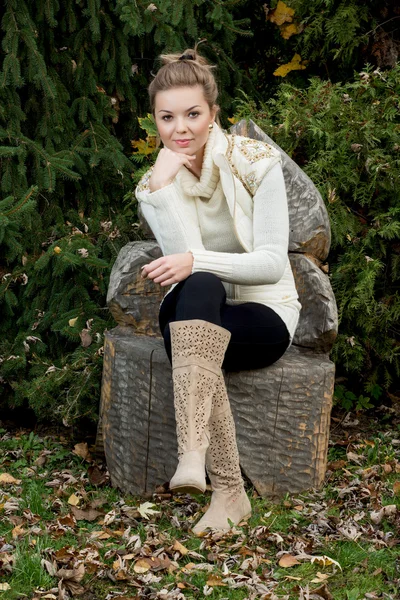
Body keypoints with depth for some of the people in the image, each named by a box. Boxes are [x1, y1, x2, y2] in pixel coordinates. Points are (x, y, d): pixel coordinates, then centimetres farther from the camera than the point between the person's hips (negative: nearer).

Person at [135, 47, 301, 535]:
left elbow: (272, 263, -16)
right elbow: (186, 258, -16)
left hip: (266, 315, -2)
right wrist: (163, 184, -23)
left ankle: (193, 452, -50)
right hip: (199, 316, 2)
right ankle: (229, 492, -40)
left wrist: (196, 262, -30)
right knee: (193, 290, -35)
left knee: (196, 288, -34)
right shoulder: (153, 184, -1)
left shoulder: (255, 161, -10)